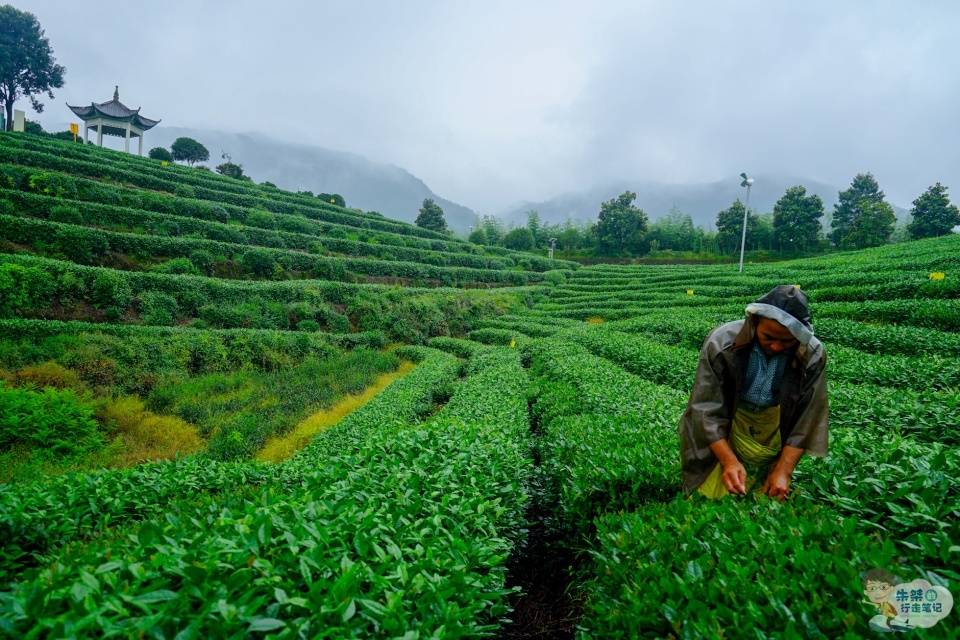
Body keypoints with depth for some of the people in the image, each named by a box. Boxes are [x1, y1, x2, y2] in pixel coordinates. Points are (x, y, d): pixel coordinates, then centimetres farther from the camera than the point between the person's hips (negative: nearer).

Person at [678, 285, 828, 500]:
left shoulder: (813, 355, -17)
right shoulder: (721, 342, -24)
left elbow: (807, 419, -10)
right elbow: (705, 409, -20)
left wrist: (783, 470, -17)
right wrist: (729, 461, -28)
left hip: (776, 434, 2)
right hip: (724, 435, -2)